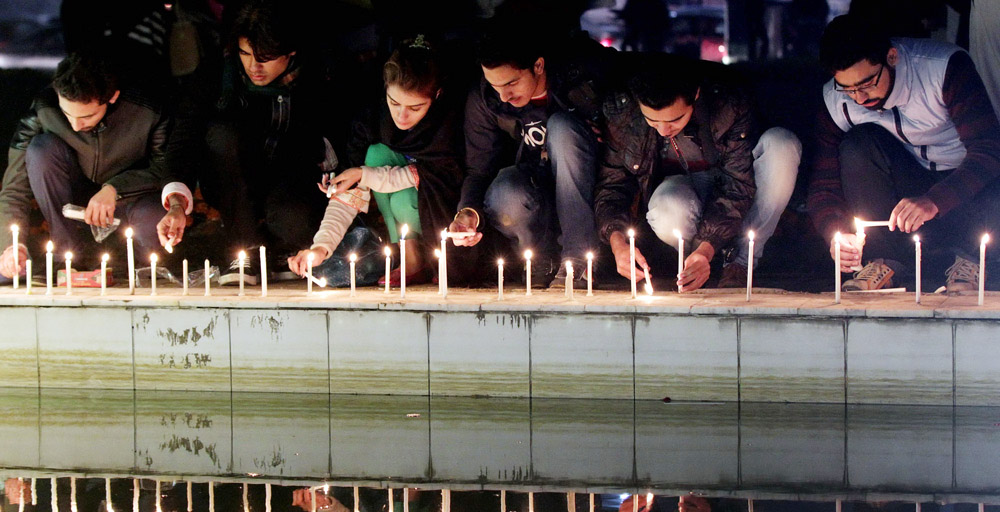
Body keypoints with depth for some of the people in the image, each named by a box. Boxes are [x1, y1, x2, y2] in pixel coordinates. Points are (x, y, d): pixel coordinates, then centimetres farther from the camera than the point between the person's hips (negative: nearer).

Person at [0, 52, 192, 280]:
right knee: (42, 148, -28)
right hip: (72, 200, 2)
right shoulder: (44, 111, -23)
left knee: (156, 225, -36)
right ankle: (72, 250, -18)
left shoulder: (147, 114, -26)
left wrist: (114, 189, -26)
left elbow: (165, 167, -10)